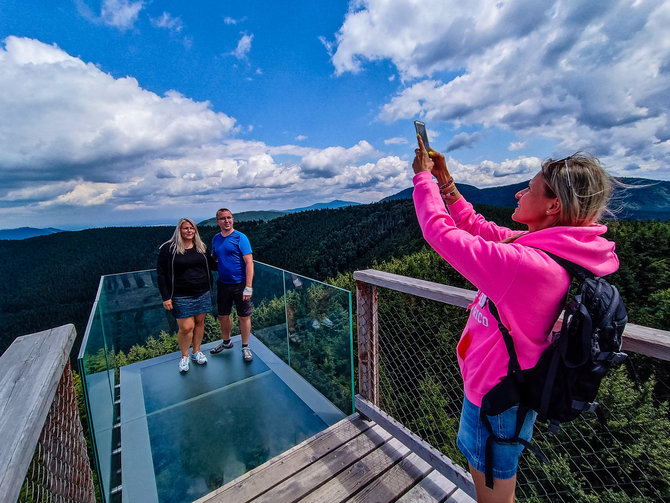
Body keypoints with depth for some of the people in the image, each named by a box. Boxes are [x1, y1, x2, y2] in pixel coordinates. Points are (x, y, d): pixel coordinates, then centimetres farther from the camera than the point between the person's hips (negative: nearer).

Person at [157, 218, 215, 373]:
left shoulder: (201, 247, 7)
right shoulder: (168, 249, -4)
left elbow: (209, 266, 18)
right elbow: (161, 274, -4)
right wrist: (166, 297, -8)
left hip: (203, 294, 4)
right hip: (181, 297, -4)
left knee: (199, 322, 11)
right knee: (186, 327, -3)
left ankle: (196, 351, 31)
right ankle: (184, 356, 22)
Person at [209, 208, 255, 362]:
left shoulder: (240, 238, -12)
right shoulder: (216, 239, 7)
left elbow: (249, 263, -17)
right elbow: (213, 258, 22)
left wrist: (248, 287, -22)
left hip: (240, 284, -5)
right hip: (223, 284, 6)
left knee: (244, 316, 5)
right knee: (223, 315, 17)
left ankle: (245, 347, 23)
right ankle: (226, 342, 40)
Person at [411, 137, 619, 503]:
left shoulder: (527, 265, -35)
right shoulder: (554, 251, -4)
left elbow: (441, 232, -32)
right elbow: (477, 228, 4)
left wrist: (423, 177, -16)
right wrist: (444, 181, 1)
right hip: (509, 387, 9)